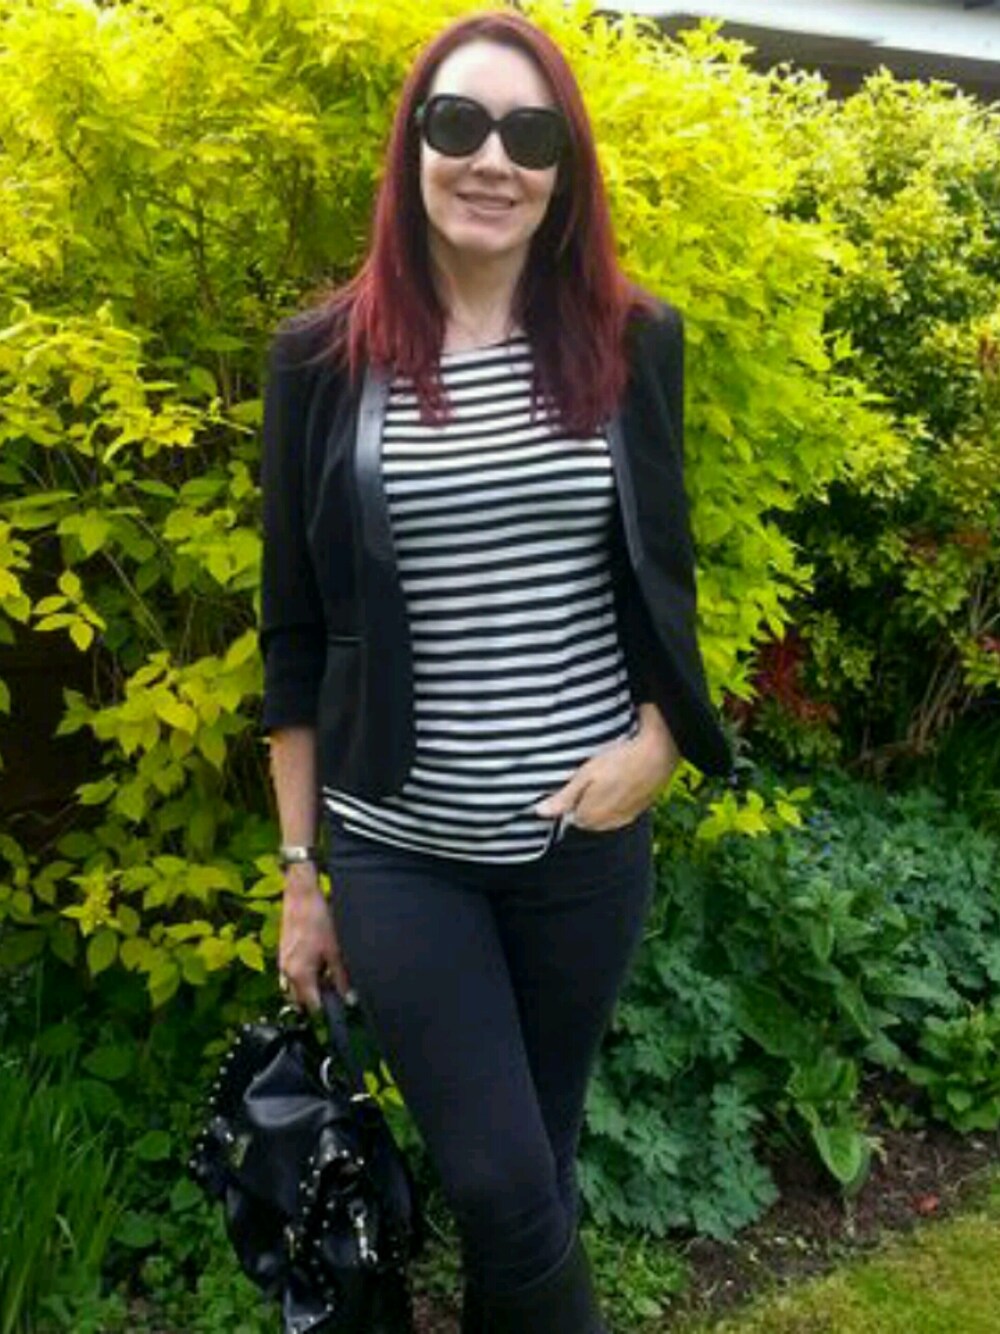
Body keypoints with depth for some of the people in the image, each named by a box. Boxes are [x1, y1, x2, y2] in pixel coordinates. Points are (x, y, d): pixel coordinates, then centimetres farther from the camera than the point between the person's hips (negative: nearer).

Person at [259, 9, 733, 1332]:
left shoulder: (635, 342, -1)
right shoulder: (324, 356, -4)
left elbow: (664, 582, 10)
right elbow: (296, 637, 0)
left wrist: (657, 742, -7)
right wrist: (300, 873, 2)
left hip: (587, 840, 2)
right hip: (399, 854, -1)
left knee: (538, 1165, 16)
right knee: (505, 1191, -1)